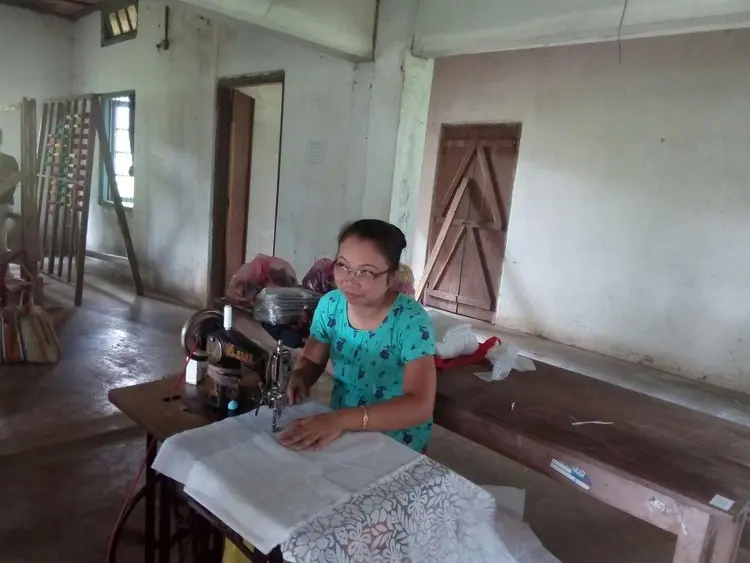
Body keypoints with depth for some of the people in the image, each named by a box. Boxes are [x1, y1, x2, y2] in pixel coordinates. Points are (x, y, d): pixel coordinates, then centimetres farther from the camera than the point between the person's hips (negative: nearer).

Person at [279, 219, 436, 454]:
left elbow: (420, 406, -29)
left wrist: (342, 419, -38)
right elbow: (310, 360, 6)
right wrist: (297, 379, -16)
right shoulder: (330, 305, -7)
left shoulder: (411, 321, -22)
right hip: (338, 432, 4)